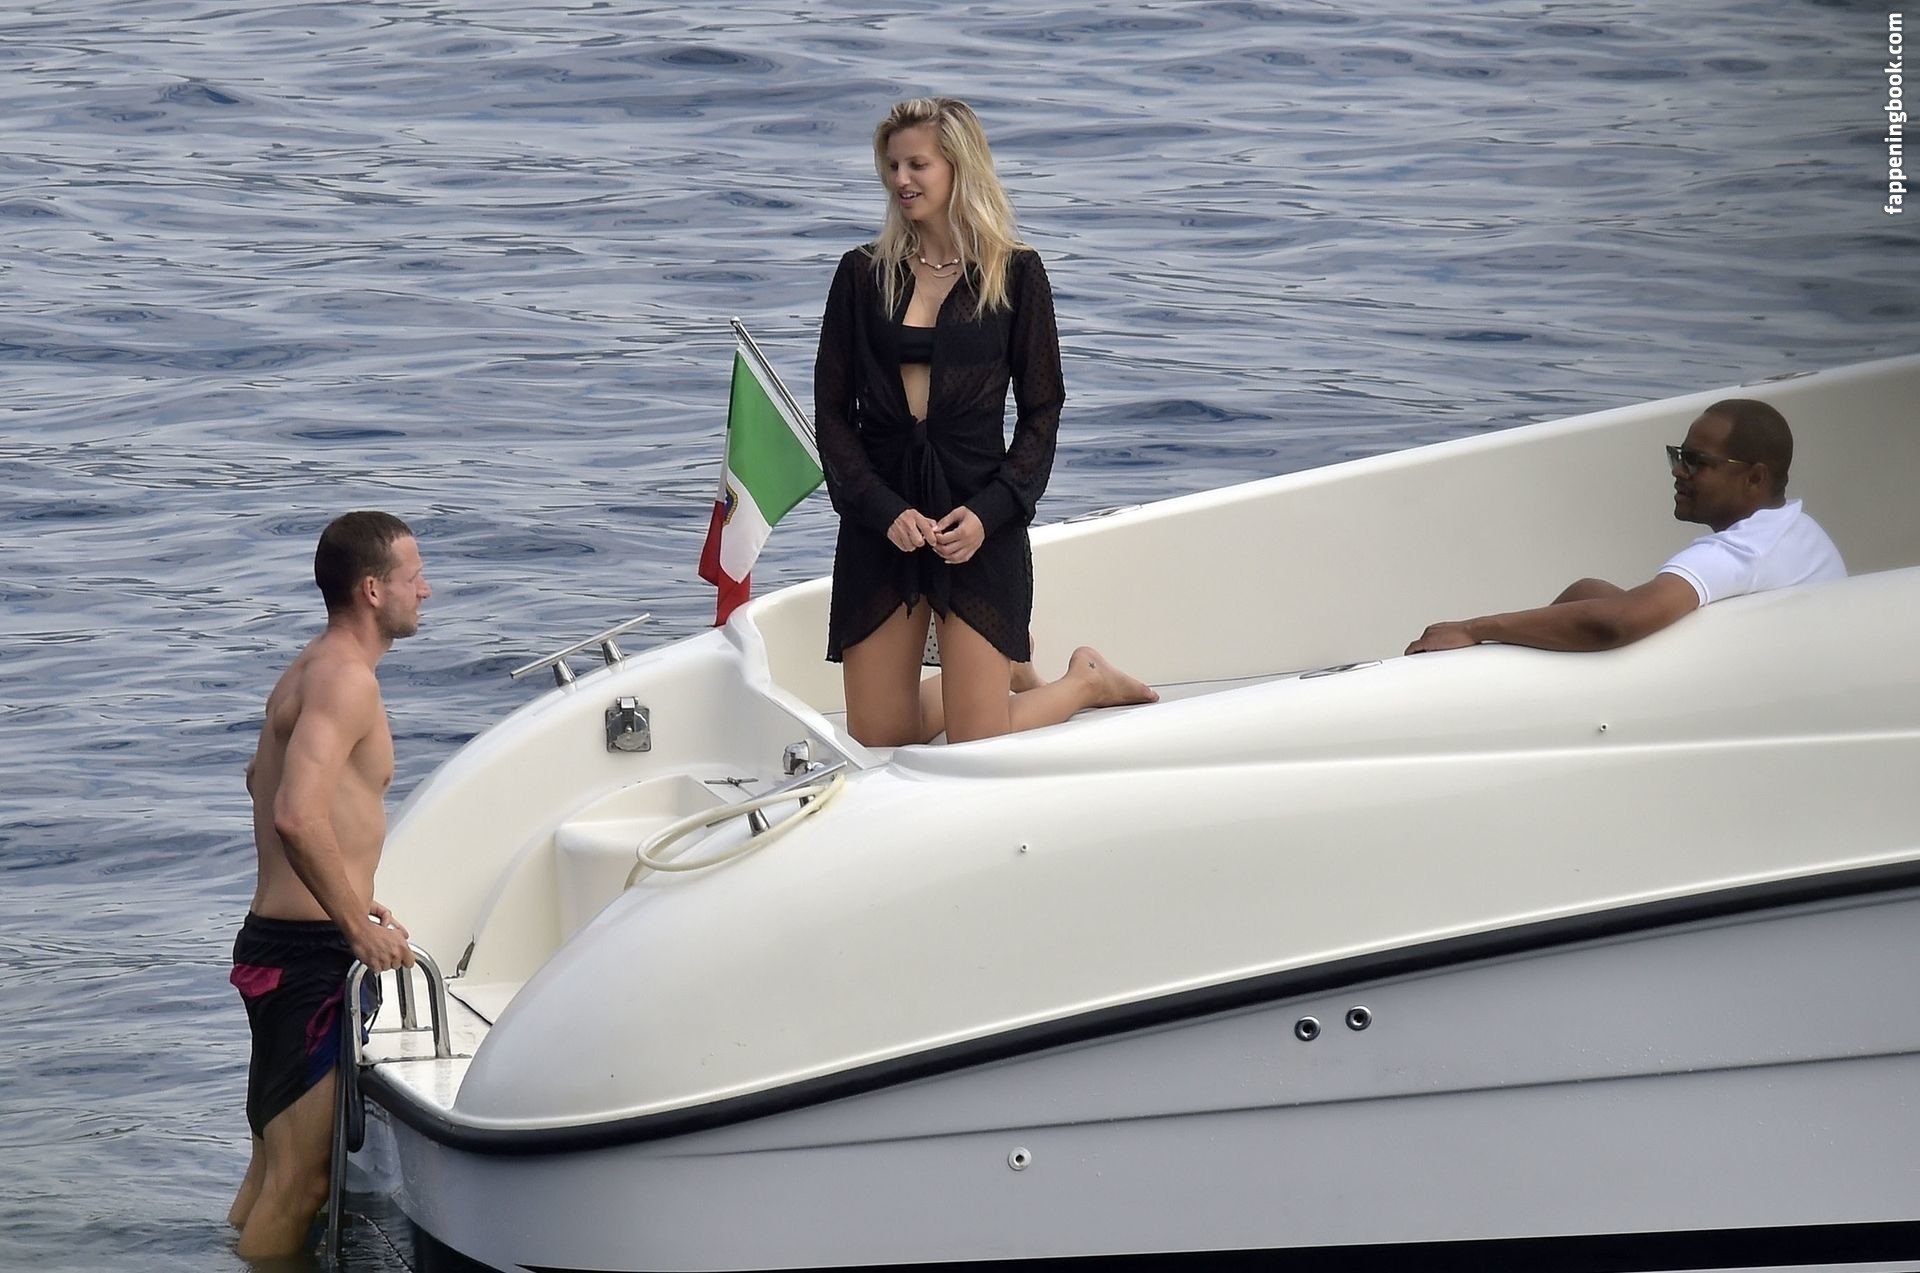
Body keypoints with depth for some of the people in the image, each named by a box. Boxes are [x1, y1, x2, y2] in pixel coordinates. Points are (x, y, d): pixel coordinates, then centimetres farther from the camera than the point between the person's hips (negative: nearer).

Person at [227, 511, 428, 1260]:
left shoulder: (313, 670, 17)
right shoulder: (345, 678, -16)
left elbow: (264, 777, 36)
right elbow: (297, 815, -30)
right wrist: (359, 926, -23)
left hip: (280, 941, 11)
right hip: (309, 953, -11)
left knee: (273, 1174, 18)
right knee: (299, 1184, -9)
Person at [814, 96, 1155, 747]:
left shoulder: (1015, 273, 1)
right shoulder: (863, 274, 6)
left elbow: (1042, 411, 2)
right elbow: (832, 412, 4)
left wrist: (989, 512, -12)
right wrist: (885, 511, -10)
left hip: (979, 521, -3)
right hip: (878, 522, 3)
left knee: (976, 749, -7)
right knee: (876, 740, 3)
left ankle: (1086, 681, 24)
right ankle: (993, 673, 33)